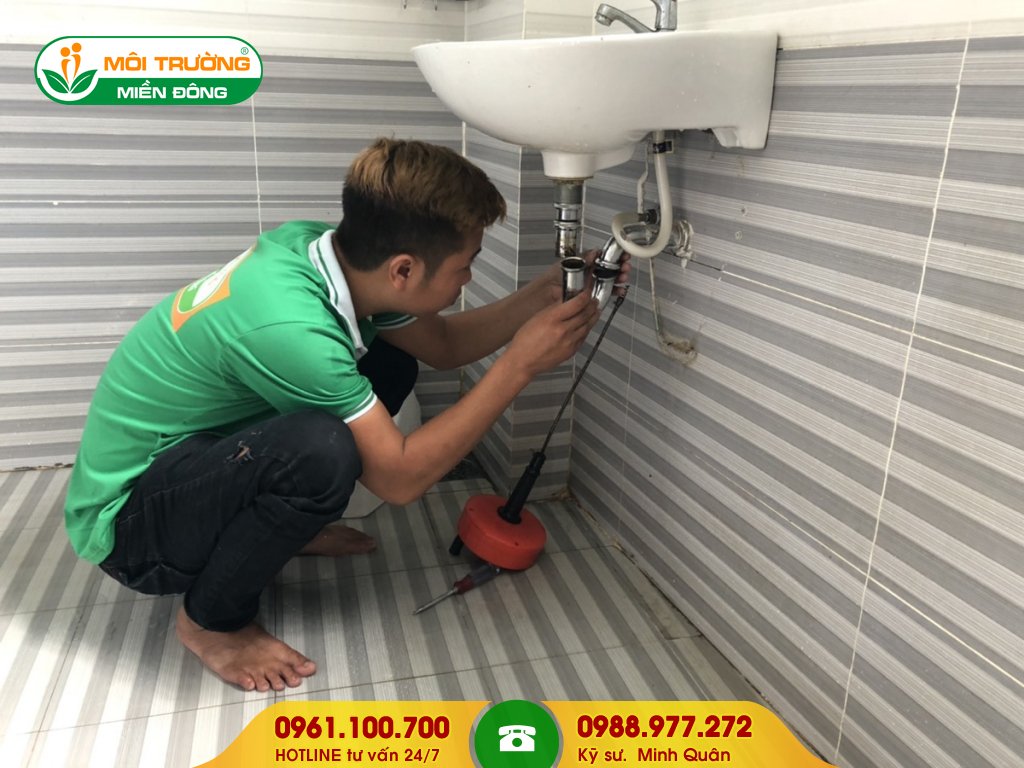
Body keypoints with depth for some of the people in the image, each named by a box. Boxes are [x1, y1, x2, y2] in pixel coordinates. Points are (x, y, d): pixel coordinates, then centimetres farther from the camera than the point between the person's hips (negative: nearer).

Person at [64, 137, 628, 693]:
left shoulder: (317, 246, -10)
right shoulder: (286, 325, -36)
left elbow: (444, 344, 5)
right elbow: (400, 477, -26)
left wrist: (544, 295, -7)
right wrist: (519, 364, -25)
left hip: (190, 449, 8)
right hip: (124, 523, -8)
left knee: (390, 360, 2)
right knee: (324, 451, -36)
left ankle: (282, 524, 17)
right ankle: (211, 619, -7)